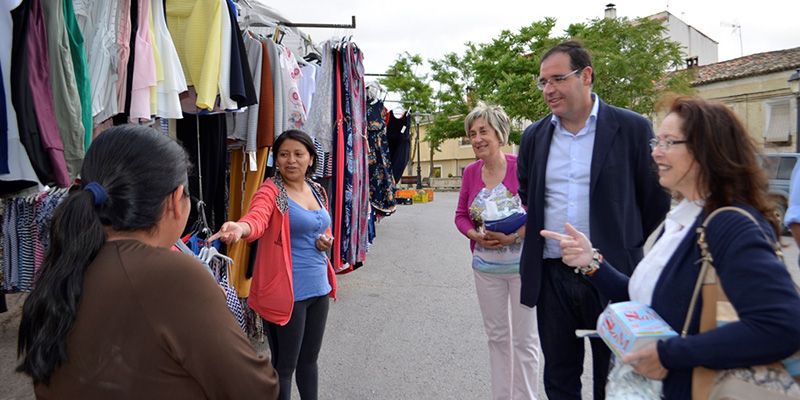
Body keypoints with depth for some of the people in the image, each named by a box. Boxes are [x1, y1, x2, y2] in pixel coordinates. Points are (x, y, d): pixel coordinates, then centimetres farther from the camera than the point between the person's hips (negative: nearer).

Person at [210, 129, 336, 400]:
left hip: (318, 287, 7)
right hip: (286, 291, -7)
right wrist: (240, 227, -56)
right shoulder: (271, 191, -12)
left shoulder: (317, 191, 9)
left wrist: (327, 239, 1)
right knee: (284, 365, 6)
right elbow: (256, 219, -33)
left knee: (309, 358, 22)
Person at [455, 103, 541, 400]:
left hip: (522, 264, -4)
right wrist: (475, 235, -11)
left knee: (525, 339, 7)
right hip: (486, 266, 5)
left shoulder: (522, 167, -14)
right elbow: (461, 215, 9)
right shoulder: (471, 172, 1)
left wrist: (514, 236, -23)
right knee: (497, 336, 17)